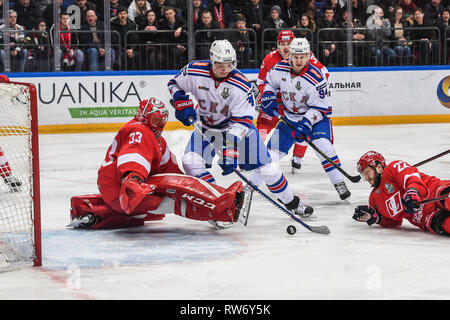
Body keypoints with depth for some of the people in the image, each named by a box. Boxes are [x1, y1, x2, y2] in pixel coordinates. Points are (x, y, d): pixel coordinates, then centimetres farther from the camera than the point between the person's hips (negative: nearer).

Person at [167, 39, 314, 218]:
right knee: (191, 161, -22)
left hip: (238, 125, -2)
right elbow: (174, 84, 0)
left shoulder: (241, 85, -27)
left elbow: (241, 122, -27)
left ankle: (291, 203, 15)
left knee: (265, 166, -6)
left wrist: (230, 151, -37)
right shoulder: (194, 72, -22)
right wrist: (182, 103, -20)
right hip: (206, 126, 2)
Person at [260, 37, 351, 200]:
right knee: (273, 148, 3)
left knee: (323, 146, -24)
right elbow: (270, 82, 12)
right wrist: (268, 96, -5)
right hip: (290, 116, 4)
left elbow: (319, 108, -23)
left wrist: (306, 123, -33)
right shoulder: (280, 69, -12)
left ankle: (339, 183, -14)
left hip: (315, 117, -4)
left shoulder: (315, 78, -27)